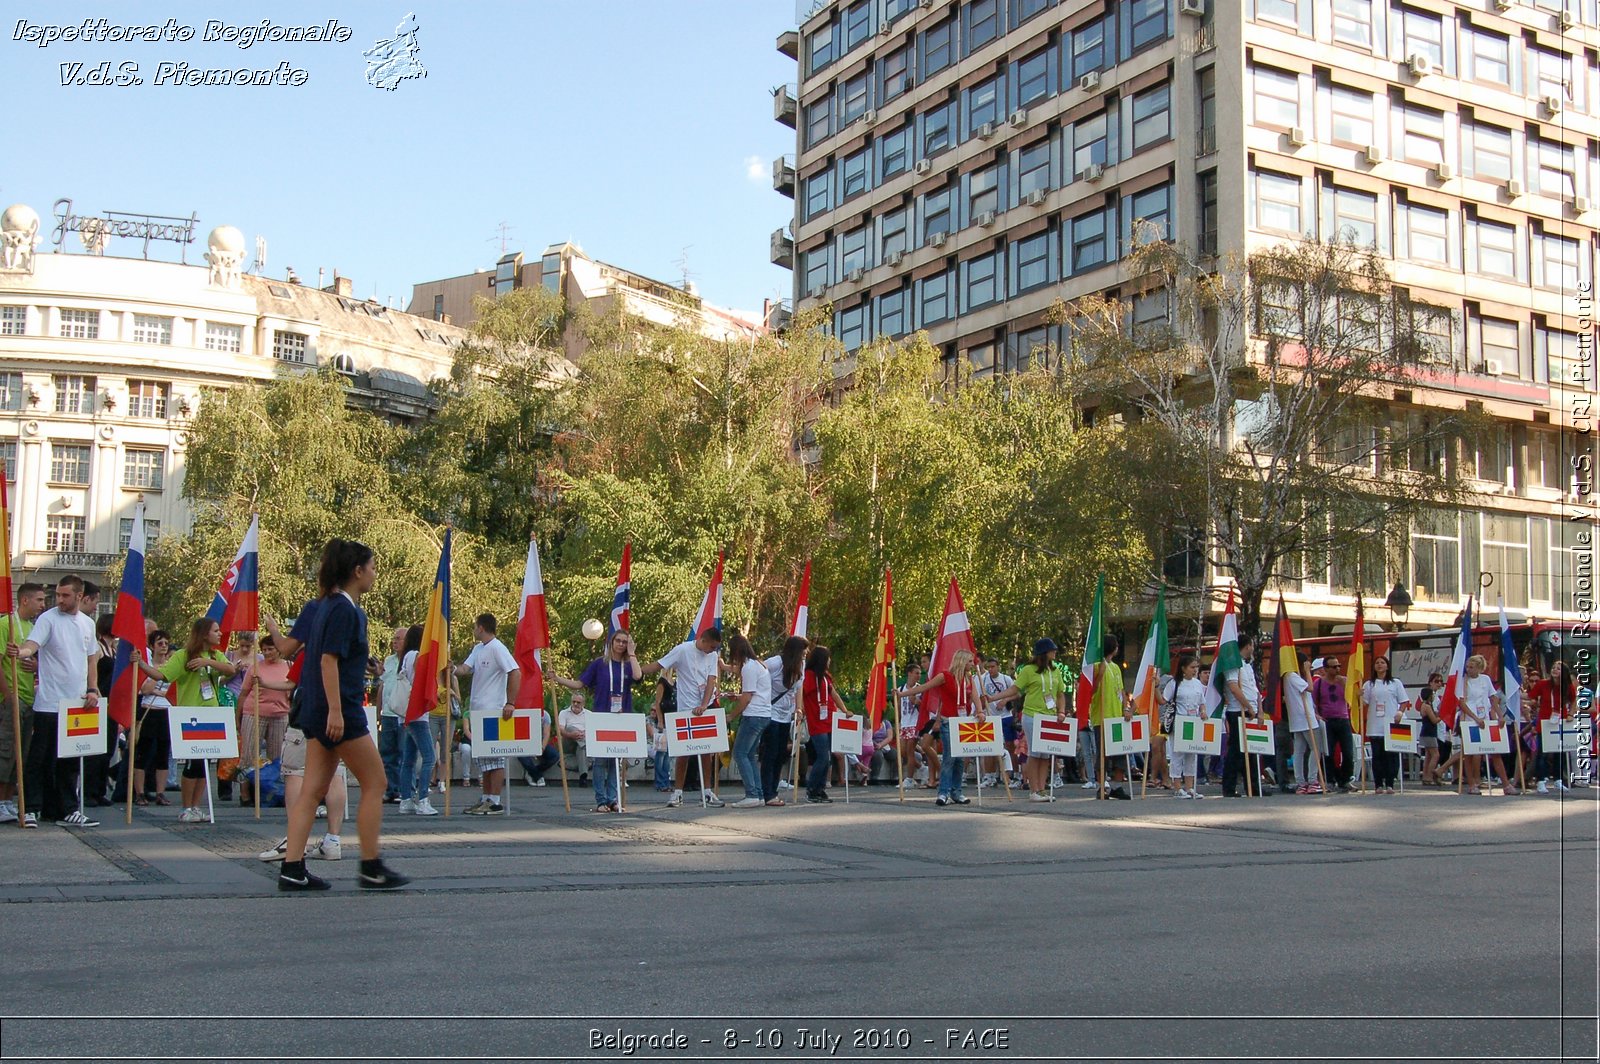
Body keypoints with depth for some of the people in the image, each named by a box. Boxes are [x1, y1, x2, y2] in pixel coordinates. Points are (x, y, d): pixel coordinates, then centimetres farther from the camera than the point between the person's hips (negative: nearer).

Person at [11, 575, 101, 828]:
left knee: (70, 761, 10)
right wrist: (18, 652, -45)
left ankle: (67, 811, 17)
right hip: (49, 704, -5)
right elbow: (32, 644, -22)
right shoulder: (48, 619, -6)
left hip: (77, 704, 5)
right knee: (40, 758, -1)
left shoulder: (88, 624, 12)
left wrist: (93, 690, 6)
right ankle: (31, 808, 5)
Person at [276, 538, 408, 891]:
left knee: (313, 790, 7)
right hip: (339, 710, -10)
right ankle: (371, 868, 4)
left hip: (316, 713, 10)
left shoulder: (333, 606, 16)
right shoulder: (344, 610, -14)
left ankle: (292, 868, 5)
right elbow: (328, 660, -20)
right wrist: (335, 711, -22)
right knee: (374, 784, -1)